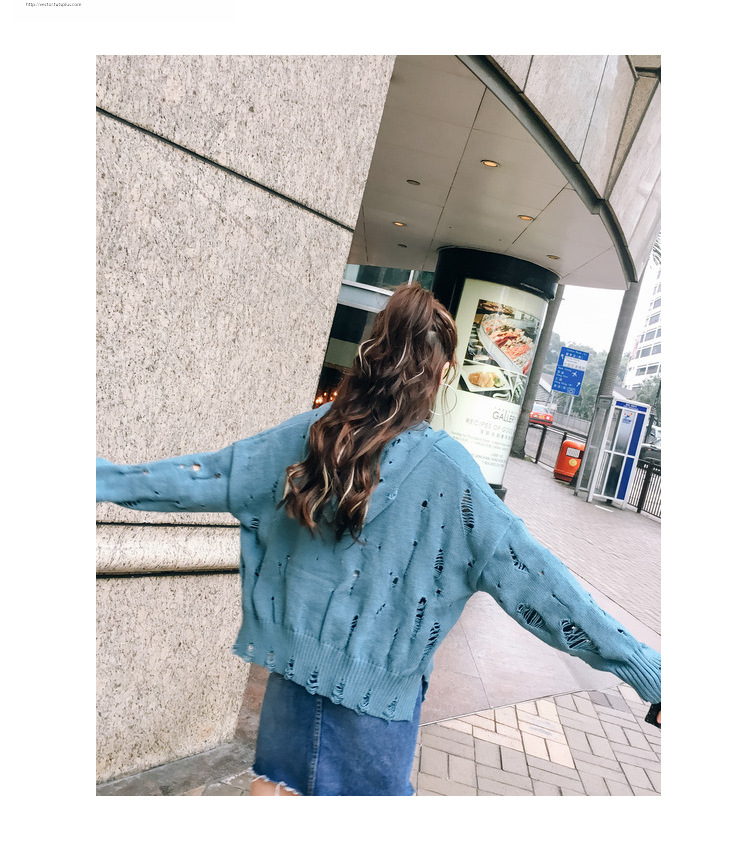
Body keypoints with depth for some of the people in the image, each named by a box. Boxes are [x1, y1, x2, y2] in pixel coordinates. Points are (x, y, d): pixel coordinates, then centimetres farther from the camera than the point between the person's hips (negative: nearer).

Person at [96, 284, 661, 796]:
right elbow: (524, 571, -20)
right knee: (371, 790, 20)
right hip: (378, 680, -2)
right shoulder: (445, 465, -19)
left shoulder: (311, 433, -8)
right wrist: (645, 667, -14)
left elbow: (209, 476, -1)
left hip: (295, 655, 3)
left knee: (277, 783, 21)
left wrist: (107, 480, 14)